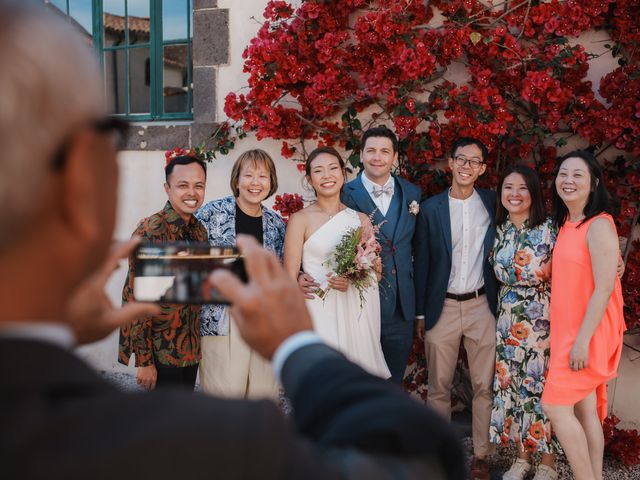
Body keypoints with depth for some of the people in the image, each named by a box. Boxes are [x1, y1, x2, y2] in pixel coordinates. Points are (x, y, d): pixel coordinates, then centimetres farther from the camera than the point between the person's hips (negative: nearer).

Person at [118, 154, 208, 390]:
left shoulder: (200, 231, 6)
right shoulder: (150, 231, -16)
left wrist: (197, 344, 12)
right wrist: (144, 360, -18)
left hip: (190, 350, 7)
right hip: (161, 352, -7)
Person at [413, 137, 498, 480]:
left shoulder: (492, 204, 3)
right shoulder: (430, 208, 1)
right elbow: (422, 262, 2)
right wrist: (420, 312, 2)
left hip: (481, 306, 0)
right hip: (442, 308, 0)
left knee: (484, 386, 6)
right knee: (439, 387, 8)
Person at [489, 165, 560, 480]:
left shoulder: (549, 229, -10)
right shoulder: (499, 230, 4)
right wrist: (502, 314, 9)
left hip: (543, 321, -4)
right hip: (508, 321, 5)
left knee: (543, 387, 3)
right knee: (512, 386, 10)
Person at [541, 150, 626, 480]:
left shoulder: (598, 225, -15)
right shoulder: (566, 225, 11)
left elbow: (605, 287, -20)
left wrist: (583, 340, -23)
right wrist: (569, 337, 13)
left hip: (588, 333, -8)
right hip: (568, 330, 8)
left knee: (555, 406, -7)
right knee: (585, 410, 12)